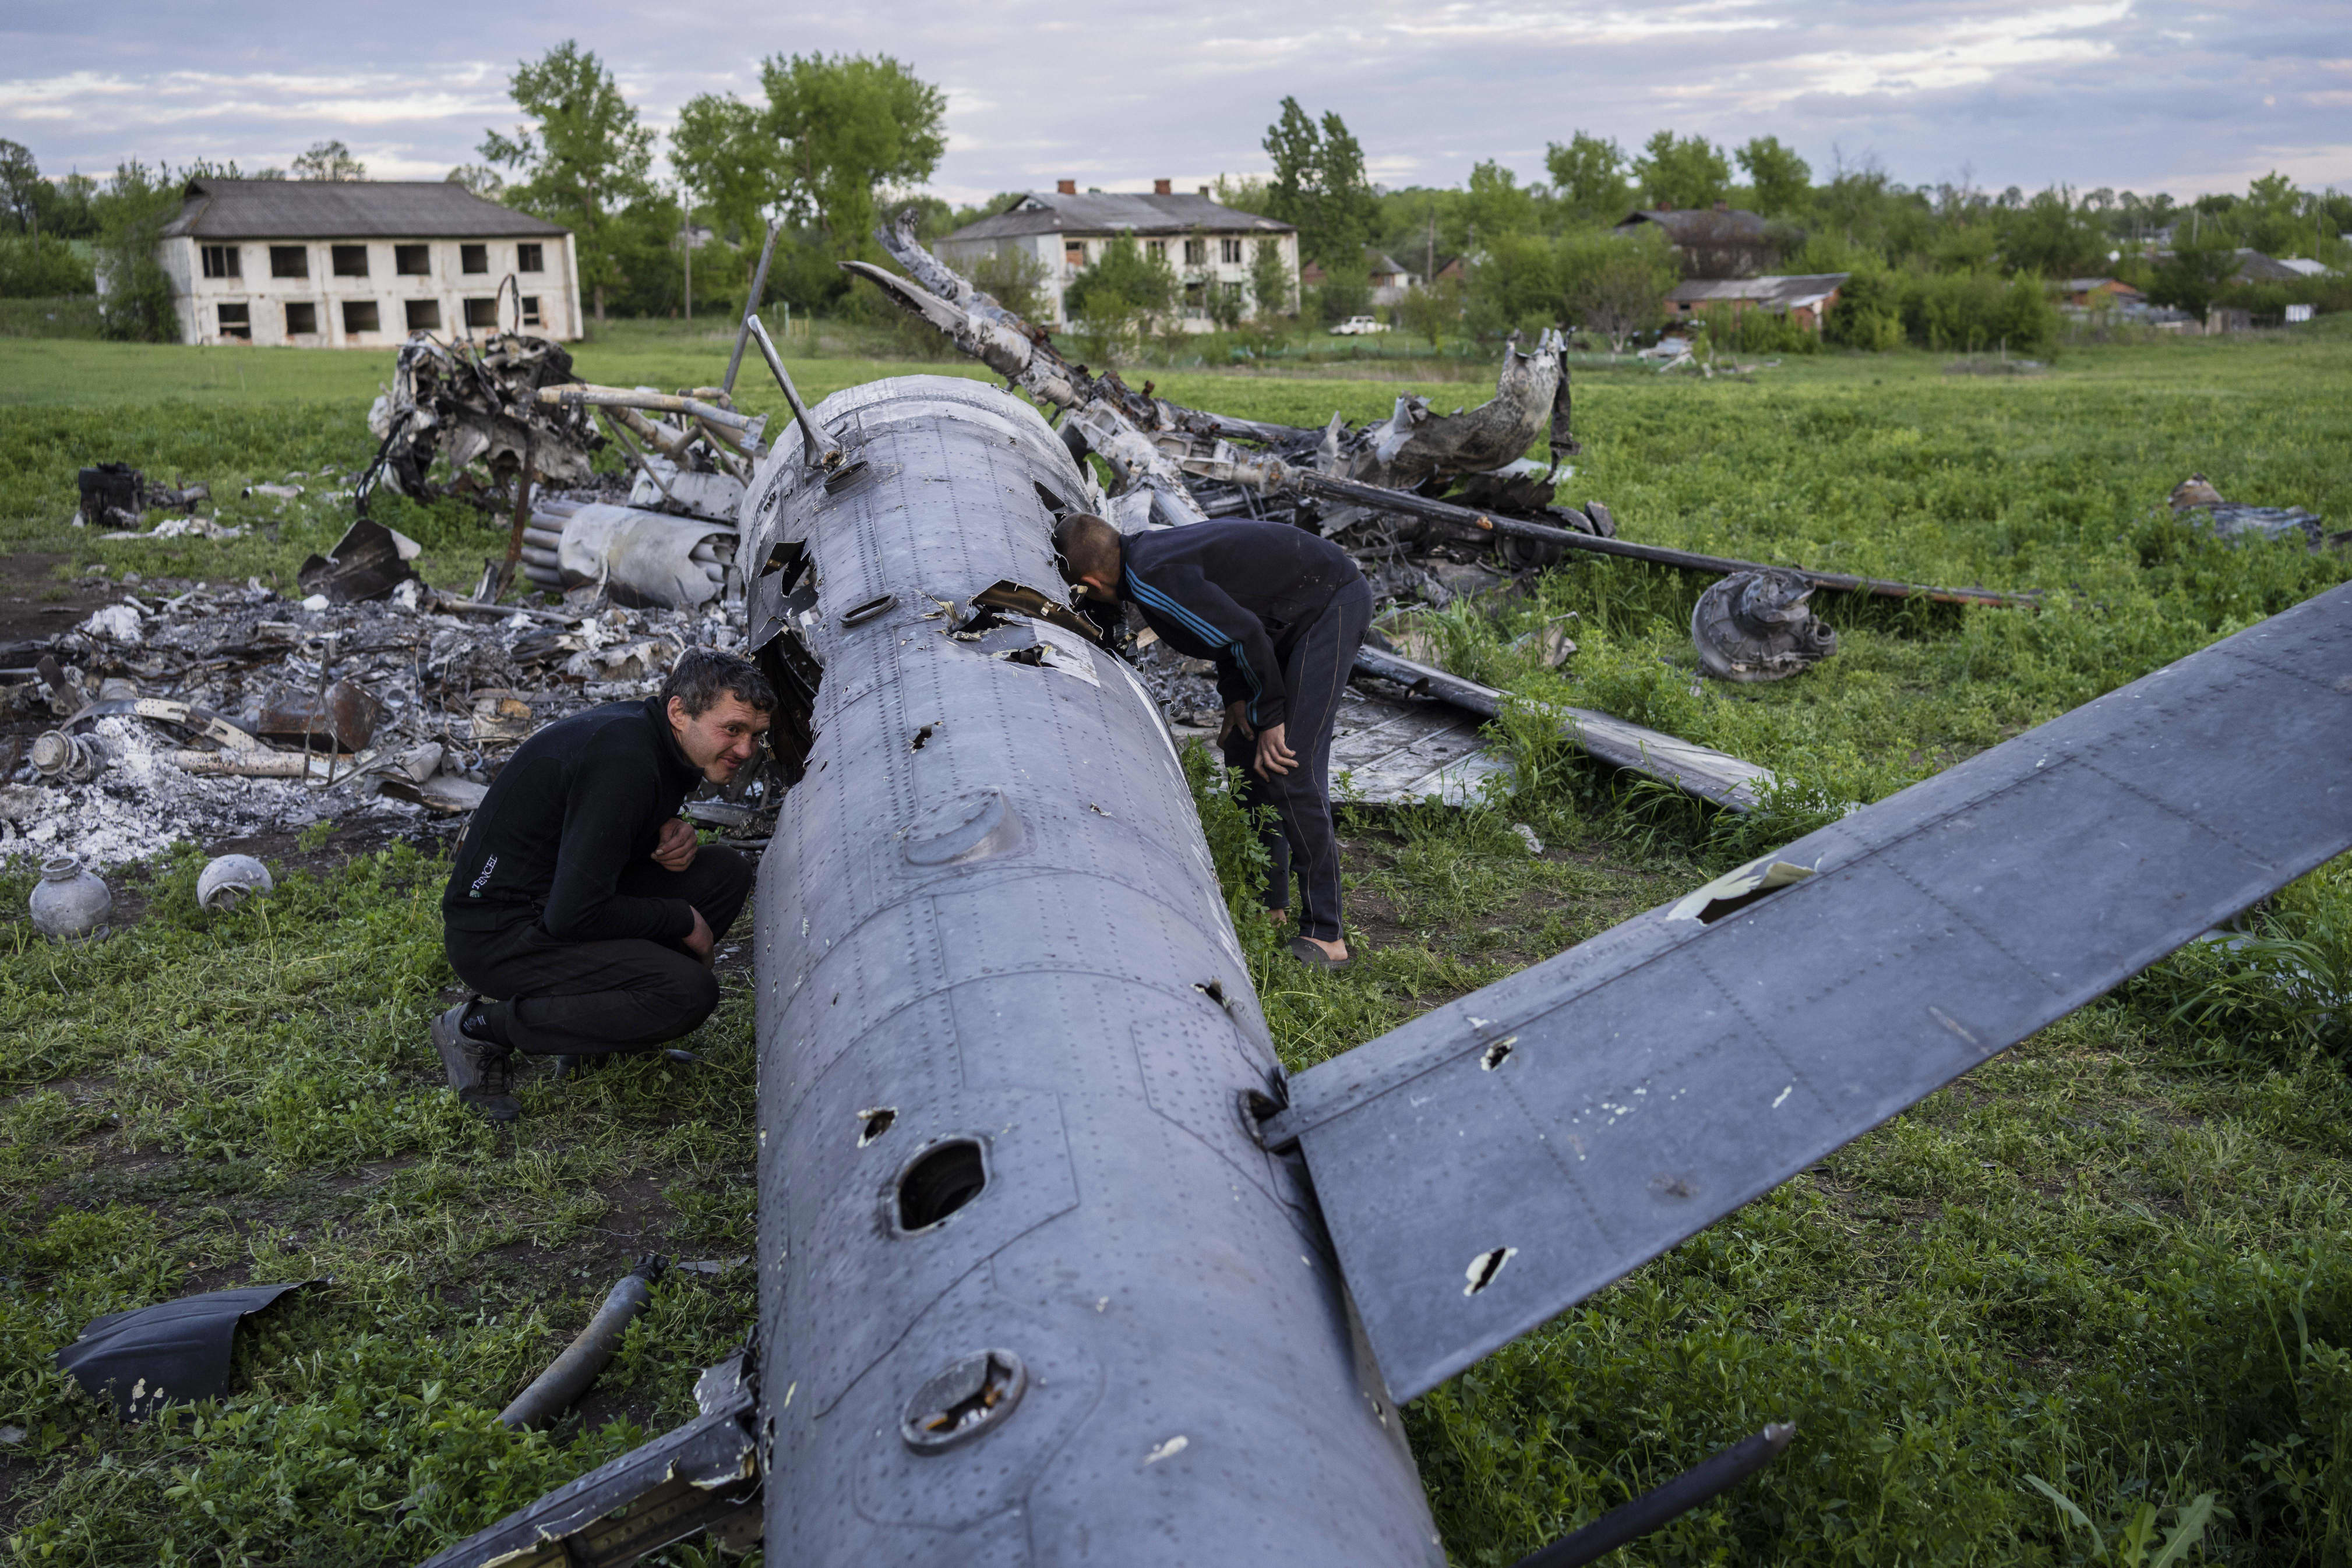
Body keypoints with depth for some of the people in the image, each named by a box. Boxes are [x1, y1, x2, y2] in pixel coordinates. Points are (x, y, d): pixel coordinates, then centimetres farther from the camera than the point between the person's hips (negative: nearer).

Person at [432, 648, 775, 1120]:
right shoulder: (624, 761, -26)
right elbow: (572, 916, -27)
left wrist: (668, 833, 0)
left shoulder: (648, 732, 4)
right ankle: (481, 1028, -10)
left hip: (557, 900, 10)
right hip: (497, 933, -10)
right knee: (690, 992, -24)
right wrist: (682, 920, -13)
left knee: (726, 872, 4)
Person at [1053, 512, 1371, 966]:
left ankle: (1325, 936, -10)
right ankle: (1270, 909, 22)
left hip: (1333, 604, -10)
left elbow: (1246, 634, -23)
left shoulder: (1154, 580, -24)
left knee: (1290, 768, -15)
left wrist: (1269, 717, -12)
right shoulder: (1147, 551, 6)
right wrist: (1236, 697, 7)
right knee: (1243, 753, 12)